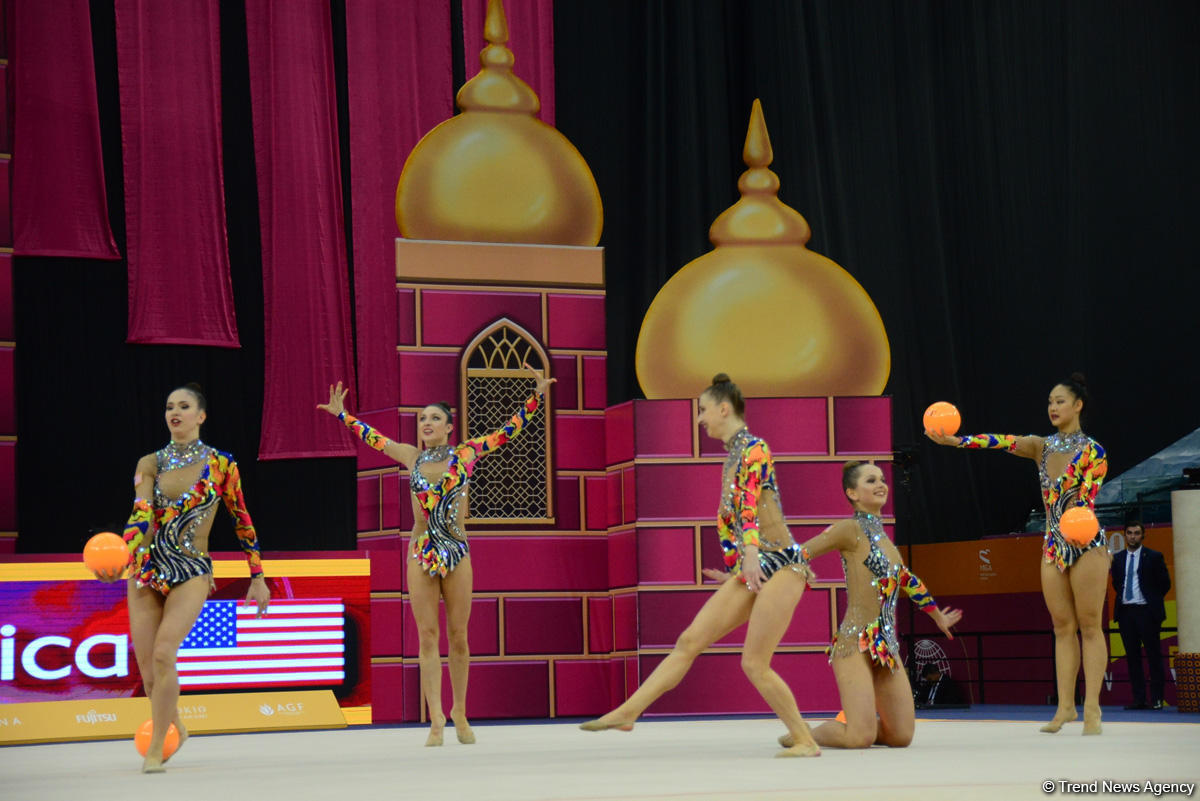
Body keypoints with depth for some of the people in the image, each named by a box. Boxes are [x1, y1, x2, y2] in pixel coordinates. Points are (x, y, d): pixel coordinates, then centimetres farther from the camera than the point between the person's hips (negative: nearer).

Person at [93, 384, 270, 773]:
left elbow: (242, 521, 7)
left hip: (192, 572, -3)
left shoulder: (221, 464, -1)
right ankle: (173, 728, 30)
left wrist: (257, 577, 8)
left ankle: (156, 748, -10)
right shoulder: (150, 464, 4)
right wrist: (123, 557, -29)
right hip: (147, 567, 3)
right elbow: (140, 516, -11)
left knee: (163, 653, -21)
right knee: (146, 664, 3)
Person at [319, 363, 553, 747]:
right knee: (427, 635, -4)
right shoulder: (412, 457, 9)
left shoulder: (466, 453, 3)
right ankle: (436, 718, -7)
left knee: (458, 636, 2)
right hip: (421, 553, 1)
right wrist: (344, 415, 32)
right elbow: (374, 438, 24)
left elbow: (508, 431, 5)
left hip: (457, 554, -1)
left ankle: (459, 712, 14)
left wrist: (536, 398, -1)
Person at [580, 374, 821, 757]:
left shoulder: (754, 449, -10)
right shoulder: (731, 459, 17)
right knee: (689, 641, 3)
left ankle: (805, 741, 2)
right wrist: (735, 570, 26)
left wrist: (750, 551, -40)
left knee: (754, 664, -9)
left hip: (781, 565, -8)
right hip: (752, 570, 8)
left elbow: (751, 501, -27)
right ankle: (627, 712, 3)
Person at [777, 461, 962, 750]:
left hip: (888, 647, 8)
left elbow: (907, 580, 33)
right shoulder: (850, 530, -5)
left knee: (901, 736, -1)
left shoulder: (882, 536, 18)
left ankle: (848, 724, 23)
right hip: (855, 644, -8)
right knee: (861, 737, -18)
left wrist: (938, 617, 46)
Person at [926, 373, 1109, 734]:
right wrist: (954, 441, -16)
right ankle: (1065, 705, 7)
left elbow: (1088, 497, -17)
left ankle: (1091, 707, -5)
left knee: (1089, 625, -5)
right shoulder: (1042, 447, 9)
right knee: (1062, 626, 6)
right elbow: (1002, 442, -3)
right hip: (1053, 543, 6)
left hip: (1086, 543, -6)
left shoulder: (1092, 452, -6)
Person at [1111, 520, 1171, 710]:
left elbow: (1164, 583, 4)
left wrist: (1152, 600, 5)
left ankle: (1157, 699, -1)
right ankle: (1139, 699, 5)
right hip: (1125, 611, 4)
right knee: (1132, 656, 3)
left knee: (1153, 655, -3)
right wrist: (1122, 597, 12)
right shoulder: (1118, 559, 13)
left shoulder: (1153, 557, 1)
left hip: (1146, 611, -4)